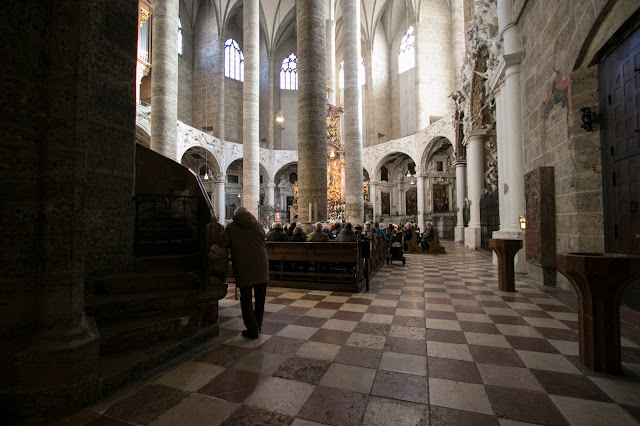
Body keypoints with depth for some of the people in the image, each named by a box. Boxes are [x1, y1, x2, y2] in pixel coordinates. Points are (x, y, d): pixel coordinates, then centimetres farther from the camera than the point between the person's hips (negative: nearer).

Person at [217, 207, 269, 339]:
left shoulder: (231, 227, -1)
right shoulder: (258, 225, 6)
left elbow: (221, 244, -7)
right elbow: (263, 242, 12)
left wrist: (234, 245, 11)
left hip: (243, 270, -3)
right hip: (261, 268, 3)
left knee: (246, 301, 10)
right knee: (260, 300, 17)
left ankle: (252, 330, 16)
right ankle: (258, 327, 28)